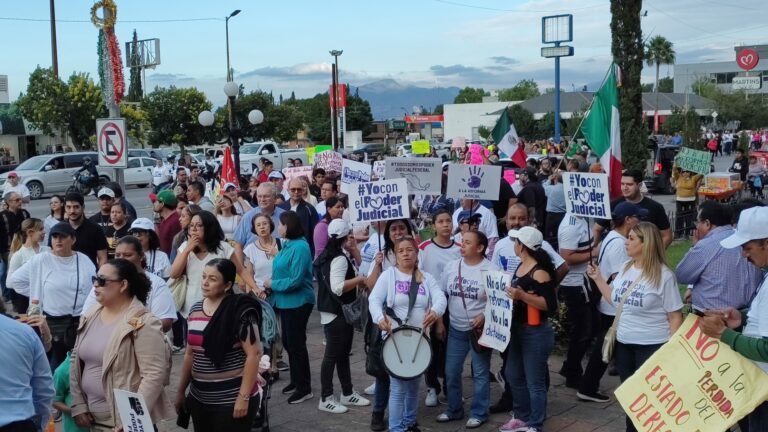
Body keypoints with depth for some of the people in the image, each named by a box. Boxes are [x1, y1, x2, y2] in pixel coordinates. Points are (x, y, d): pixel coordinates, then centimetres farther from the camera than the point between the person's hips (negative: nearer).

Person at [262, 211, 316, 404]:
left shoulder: (300, 247, -21)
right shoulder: (287, 245, 7)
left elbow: (295, 280, -24)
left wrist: (273, 284, -14)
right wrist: (272, 287, -1)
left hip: (297, 302, -9)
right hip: (286, 301, 9)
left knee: (296, 344, 0)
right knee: (288, 342, 17)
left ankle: (304, 388, 11)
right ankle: (296, 381, 32)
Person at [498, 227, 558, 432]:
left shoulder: (540, 272, -19)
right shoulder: (520, 266, 9)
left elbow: (551, 306, -23)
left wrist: (522, 296, -29)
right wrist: (510, 295, 9)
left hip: (536, 333, -10)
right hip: (517, 330, 10)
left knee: (534, 382, 0)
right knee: (513, 375, 17)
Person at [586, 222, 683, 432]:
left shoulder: (663, 275, -14)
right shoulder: (625, 268, 4)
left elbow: (675, 316, -12)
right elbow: (615, 299, 17)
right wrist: (597, 278, 9)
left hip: (651, 346, -6)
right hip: (623, 343, 7)